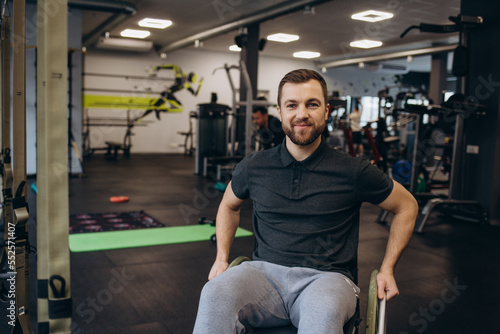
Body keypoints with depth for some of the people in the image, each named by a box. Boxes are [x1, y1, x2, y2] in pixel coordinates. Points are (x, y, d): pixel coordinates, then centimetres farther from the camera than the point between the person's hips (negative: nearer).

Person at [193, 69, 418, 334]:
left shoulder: (353, 171, 1)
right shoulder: (254, 167, 8)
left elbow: (406, 206, 15)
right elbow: (229, 206, 28)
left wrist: (387, 269, 11)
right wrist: (221, 258, 16)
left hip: (326, 276, -1)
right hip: (265, 272, 2)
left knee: (323, 311, -38)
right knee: (214, 295, -31)